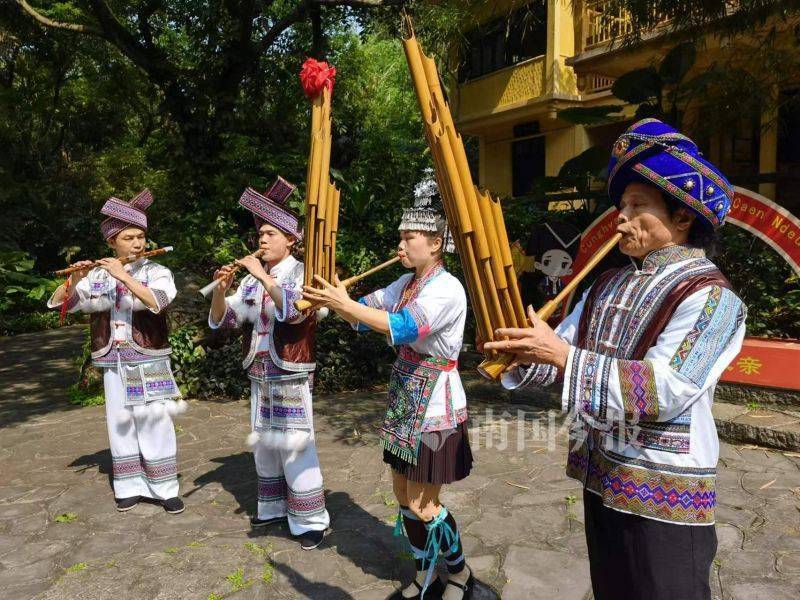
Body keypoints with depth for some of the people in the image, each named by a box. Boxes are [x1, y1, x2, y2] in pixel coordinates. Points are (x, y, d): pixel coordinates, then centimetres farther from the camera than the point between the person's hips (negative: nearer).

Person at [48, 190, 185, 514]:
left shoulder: (157, 272, -4)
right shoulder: (99, 275, 4)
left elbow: (158, 301, -24)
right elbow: (57, 303, 4)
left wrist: (124, 275, -24)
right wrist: (76, 278, -13)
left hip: (149, 363, -3)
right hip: (114, 364, 3)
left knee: (155, 425, 1)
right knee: (120, 425, 10)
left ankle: (165, 489, 12)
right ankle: (129, 487, 24)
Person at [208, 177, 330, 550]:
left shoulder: (301, 273, -8)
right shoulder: (253, 278, 9)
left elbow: (294, 309, -27)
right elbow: (223, 319, 4)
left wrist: (263, 276, -27)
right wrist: (221, 290, -14)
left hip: (292, 378, -6)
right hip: (260, 376, 7)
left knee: (294, 447, -4)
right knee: (264, 445, 15)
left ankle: (311, 520, 9)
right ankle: (274, 508, 31)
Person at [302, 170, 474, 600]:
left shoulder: (447, 289, -18)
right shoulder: (406, 283, 8)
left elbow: (404, 327, -32)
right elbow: (367, 311, 2)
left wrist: (345, 305, -35)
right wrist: (332, 300, -16)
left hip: (435, 406, -8)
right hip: (405, 402, 8)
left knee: (422, 505, 2)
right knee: (403, 496, 15)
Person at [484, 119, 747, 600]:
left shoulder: (709, 296, -15)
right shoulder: (610, 285, 7)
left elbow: (665, 390, -26)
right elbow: (562, 351, 6)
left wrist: (564, 355, -30)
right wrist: (522, 350, -16)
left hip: (664, 497, -7)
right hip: (600, 481, 7)